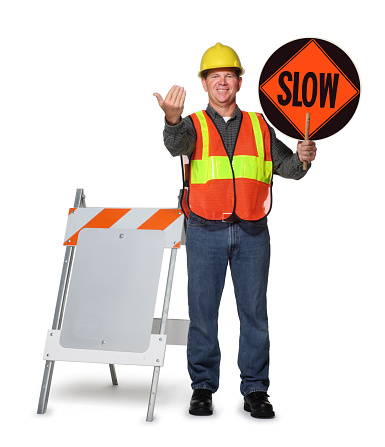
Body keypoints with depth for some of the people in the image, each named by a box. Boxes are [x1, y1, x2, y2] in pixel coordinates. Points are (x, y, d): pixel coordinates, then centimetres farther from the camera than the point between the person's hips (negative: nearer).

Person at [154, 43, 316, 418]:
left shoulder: (259, 126, 13)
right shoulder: (194, 125, 5)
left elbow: (288, 168, 11)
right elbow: (176, 144, -19)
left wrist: (302, 158, -12)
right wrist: (173, 119, -41)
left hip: (252, 233, 2)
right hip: (205, 232, -1)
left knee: (254, 311, 4)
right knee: (202, 312, 3)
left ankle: (254, 390, 12)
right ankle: (203, 387, 14)